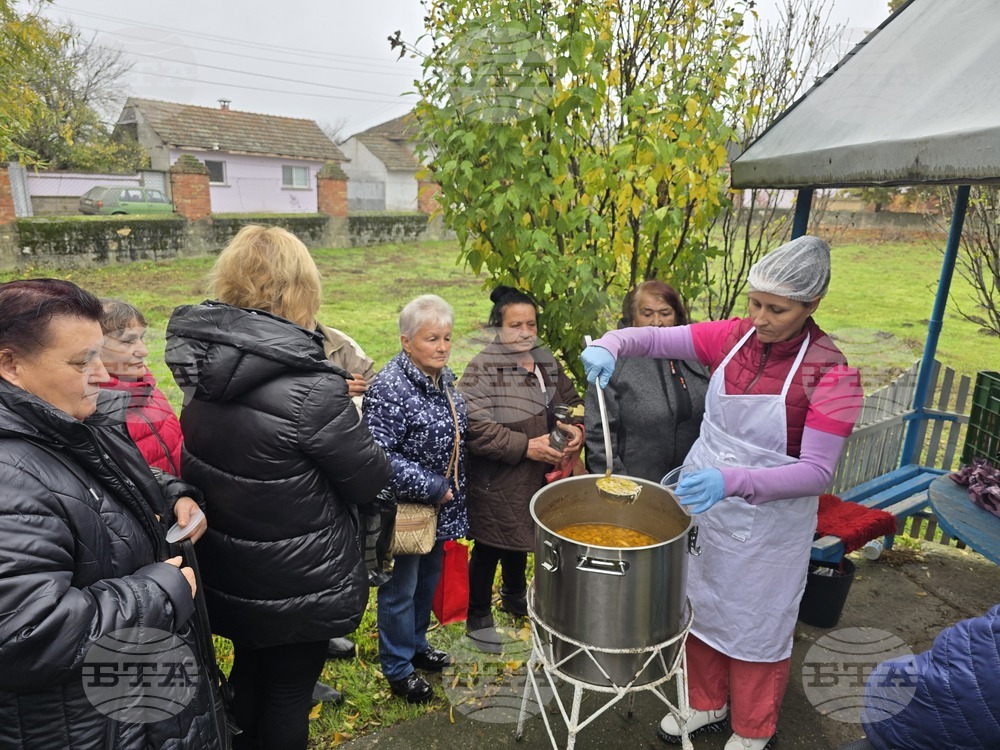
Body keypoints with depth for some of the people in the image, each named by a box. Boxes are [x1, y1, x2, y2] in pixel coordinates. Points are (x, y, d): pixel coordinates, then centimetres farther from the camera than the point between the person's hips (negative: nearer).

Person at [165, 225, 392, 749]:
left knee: (248, 672, 28)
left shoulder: (202, 368, -8)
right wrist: (345, 423, 1)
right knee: (290, 690, 16)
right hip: (300, 584, -6)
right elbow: (369, 479, -19)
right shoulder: (310, 388, -29)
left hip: (228, 573, 7)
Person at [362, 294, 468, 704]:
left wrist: (450, 493, 11)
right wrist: (431, 488, -23)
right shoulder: (389, 388, -25)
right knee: (400, 589, 12)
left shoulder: (444, 376, 2)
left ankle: (417, 643, 47)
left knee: (429, 577, 24)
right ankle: (398, 668, 33)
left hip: (440, 507, 8)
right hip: (406, 510, -8)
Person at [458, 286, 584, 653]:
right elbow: (475, 428, -26)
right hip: (495, 483, -6)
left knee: (519, 542, 26)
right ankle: (478, 616, 33)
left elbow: (571, 403, 13)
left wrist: (575, 428, -10)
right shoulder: (482, 370, -18)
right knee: (488, 548, 11)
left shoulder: (547, 363, 4)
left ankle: (515, 596, 52)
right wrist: (526, 446, -27)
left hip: (536, 480, 7)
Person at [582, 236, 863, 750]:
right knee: (700, 608, 21)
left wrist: (734, 480, -36)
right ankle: (705, 707, 47)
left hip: (766, 522, -4)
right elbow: (652, 338, -4)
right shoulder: (732, 336, -7)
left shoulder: (831, 373, -19)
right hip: (701, 500, 5)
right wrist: (610, 345, -27)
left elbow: (816, 472, -22)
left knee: (756, 627, 16)